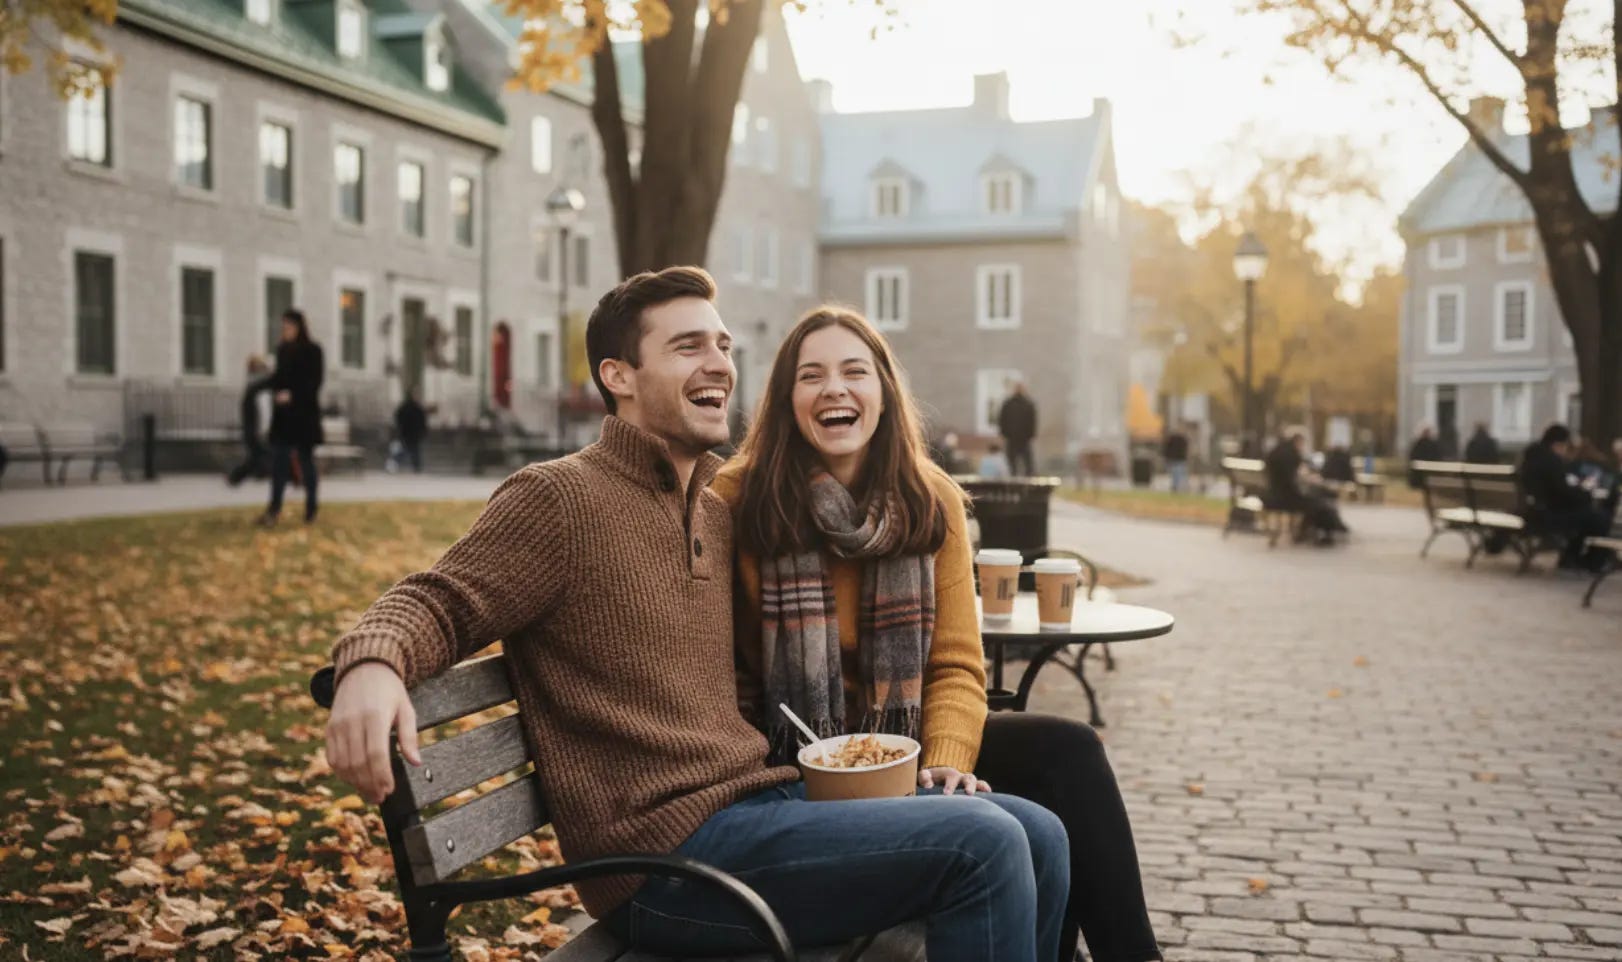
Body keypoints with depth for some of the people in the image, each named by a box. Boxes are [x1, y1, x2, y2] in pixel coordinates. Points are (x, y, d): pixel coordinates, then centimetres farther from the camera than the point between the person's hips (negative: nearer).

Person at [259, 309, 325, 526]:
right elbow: (279, 378, 17)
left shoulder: (313, 351, -5)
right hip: (282, 414, 5)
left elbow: (314, 382, -11)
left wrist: (292, 395, -22)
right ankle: (274, 508, -8)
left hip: (304, 413, -5)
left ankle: (311, 508, 12)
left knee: (305, 460, 2)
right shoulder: (282, 350, 12)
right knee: (279, 460, -4)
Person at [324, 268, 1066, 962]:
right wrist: (372, 663, -33)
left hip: (766, 803, 8)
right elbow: (439, 603, -11)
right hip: (667, 851, -8)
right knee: (981, 846, -20)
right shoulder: (556, 498, -5)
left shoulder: (720, 513, 17)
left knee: (1038, 840, 3)